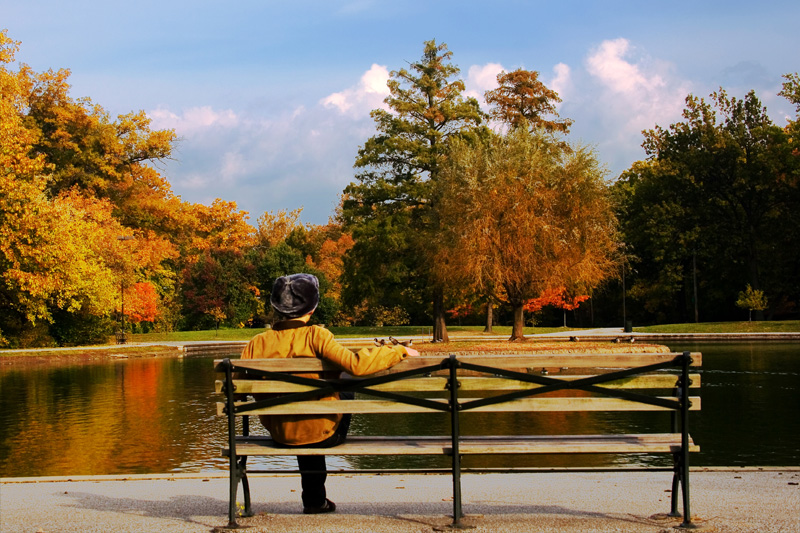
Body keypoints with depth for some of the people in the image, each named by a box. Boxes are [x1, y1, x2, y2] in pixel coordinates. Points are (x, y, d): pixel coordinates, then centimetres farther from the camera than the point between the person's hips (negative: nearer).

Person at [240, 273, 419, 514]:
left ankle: (315, 500, 44)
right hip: (320, 432, -3)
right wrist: (399, 350, -15)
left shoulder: (257, 343, -10)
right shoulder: (315, 336, -20)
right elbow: (356, 365, -28)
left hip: (278, 434, 3)